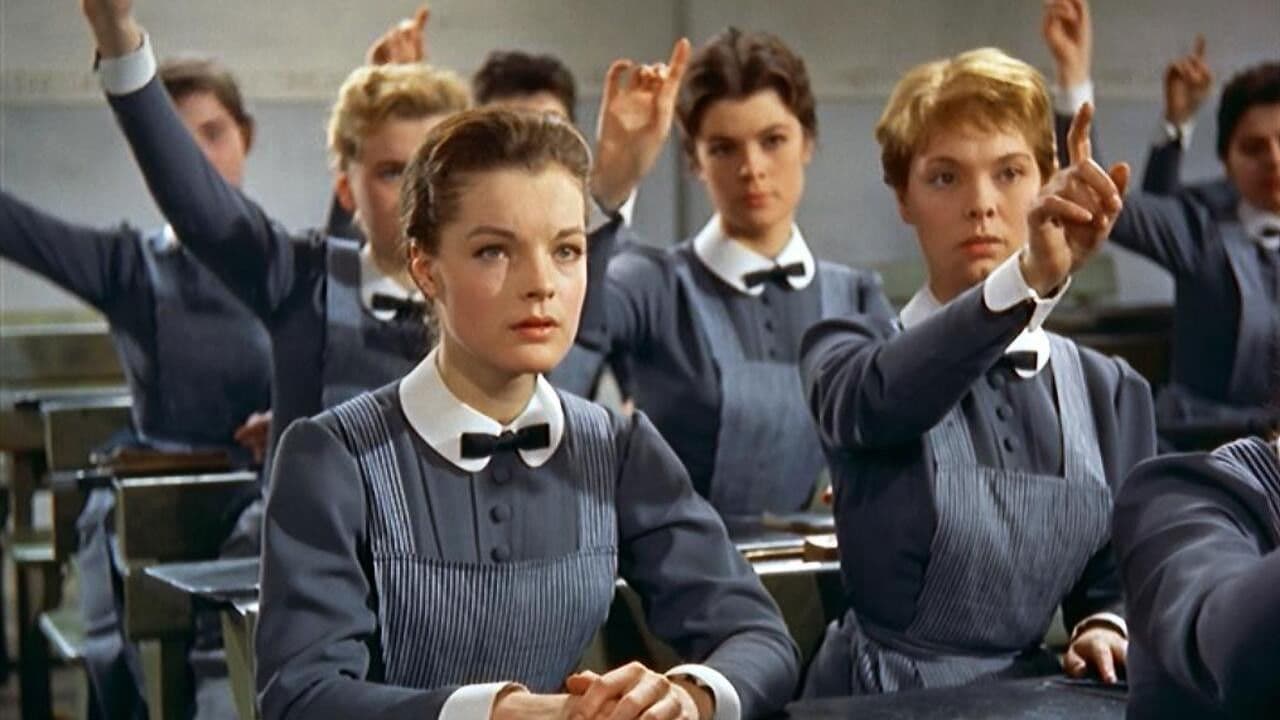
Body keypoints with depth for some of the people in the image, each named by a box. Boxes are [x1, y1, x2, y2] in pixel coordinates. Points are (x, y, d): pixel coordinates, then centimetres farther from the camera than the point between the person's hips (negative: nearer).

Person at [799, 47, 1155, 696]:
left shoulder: (1107, 390, 10)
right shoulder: (850, 355, -2)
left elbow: (1117, 573, 14)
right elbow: (883, 401, -26)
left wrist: (1105, 628, -10)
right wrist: (1030, 277, -41)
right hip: (880, 694, -3)